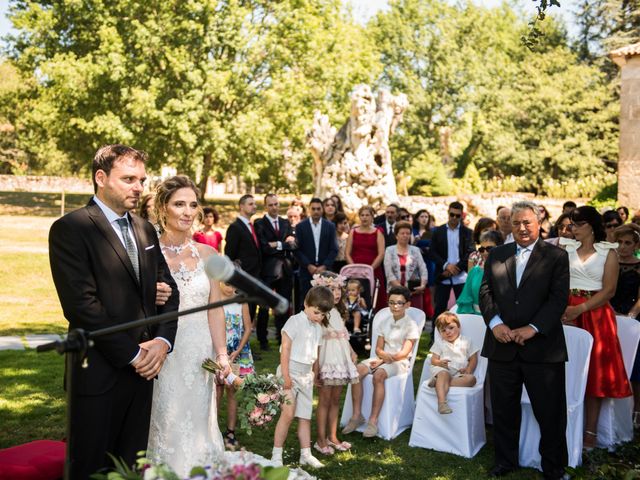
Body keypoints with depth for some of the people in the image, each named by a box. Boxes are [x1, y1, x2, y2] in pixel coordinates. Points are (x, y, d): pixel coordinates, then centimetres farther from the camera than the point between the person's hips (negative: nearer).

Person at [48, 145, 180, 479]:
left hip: (143, 369, 6)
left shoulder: (145, 230, 13)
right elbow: (81, 303, -17)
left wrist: (162, 340, -5)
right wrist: (131, 353, -14)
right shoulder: (70, 229, -9)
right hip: (99, 372, -6)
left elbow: (167, 289, 14)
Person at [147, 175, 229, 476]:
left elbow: (215, 309, 8)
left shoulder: (207, 253, 7)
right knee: (164, 426, 3)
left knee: (197, 425, 10)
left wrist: (222, 354, 4)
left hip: (199, 354, 3)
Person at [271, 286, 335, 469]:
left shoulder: (318, 328, 12)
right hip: (290, 373, -7)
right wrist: (285, 376, -17)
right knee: (288, 414, -14)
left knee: (305, 416, 10)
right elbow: (285, 349, -14)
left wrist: (315, 375, 17)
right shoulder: (295, 322, -10)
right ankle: (276, 455, -6)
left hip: (306, 376, 7)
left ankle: (306, 454, 17)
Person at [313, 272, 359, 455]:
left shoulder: (337, 312, 14)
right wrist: (316, 365, -23)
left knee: (335, 400, 13)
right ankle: (321, 440, 8)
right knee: (324, 400, 0)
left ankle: (332, 437, 22)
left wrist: (352, 352, 13)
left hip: (341, 359, 8)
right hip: (327, 360, -8)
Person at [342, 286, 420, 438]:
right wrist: (384, 355, -14)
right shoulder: (385, 321, 13)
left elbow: (404, 353, -11)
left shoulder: (411, 325, -3)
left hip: (399, 362, -5)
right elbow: (378, 348, 9)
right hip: (382, 358, 5)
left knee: (378, 375, -37)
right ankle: (357, 416, -19)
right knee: (357, 371, -24)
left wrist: (384, 360, -18)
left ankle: (373, 421, -33)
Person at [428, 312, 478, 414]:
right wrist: (439, 362, -14)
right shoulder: (439, 343, 19)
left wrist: (468, 369, -7)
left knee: (471, 378, -31)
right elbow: (433, 360, 10)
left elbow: (473, 359, 13)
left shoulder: (466, 342, 19)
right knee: (444, 374, -38)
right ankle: (442, 402, -57)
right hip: (443, 370, -1)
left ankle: (439, 383, -39)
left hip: (459, 373, 2)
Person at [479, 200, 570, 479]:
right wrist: (495, 323, -10)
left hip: (542, 346, -3)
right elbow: (485, 291, 6)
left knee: (550, 412, 5)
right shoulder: (496, 255, 11)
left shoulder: (556, 257, 1)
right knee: (503, 409, 13)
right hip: (502, 344, 3)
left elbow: (559, 298, -7)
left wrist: (533, 328, -16)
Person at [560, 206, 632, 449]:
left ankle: (591, 430, 7)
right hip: (567, 313, 2)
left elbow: (609, 290, -7)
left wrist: (580, 309, -17)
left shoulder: (607, 252, 1)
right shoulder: (566, 248, 8)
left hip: (595, 314, -2)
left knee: (595, 371, 1)